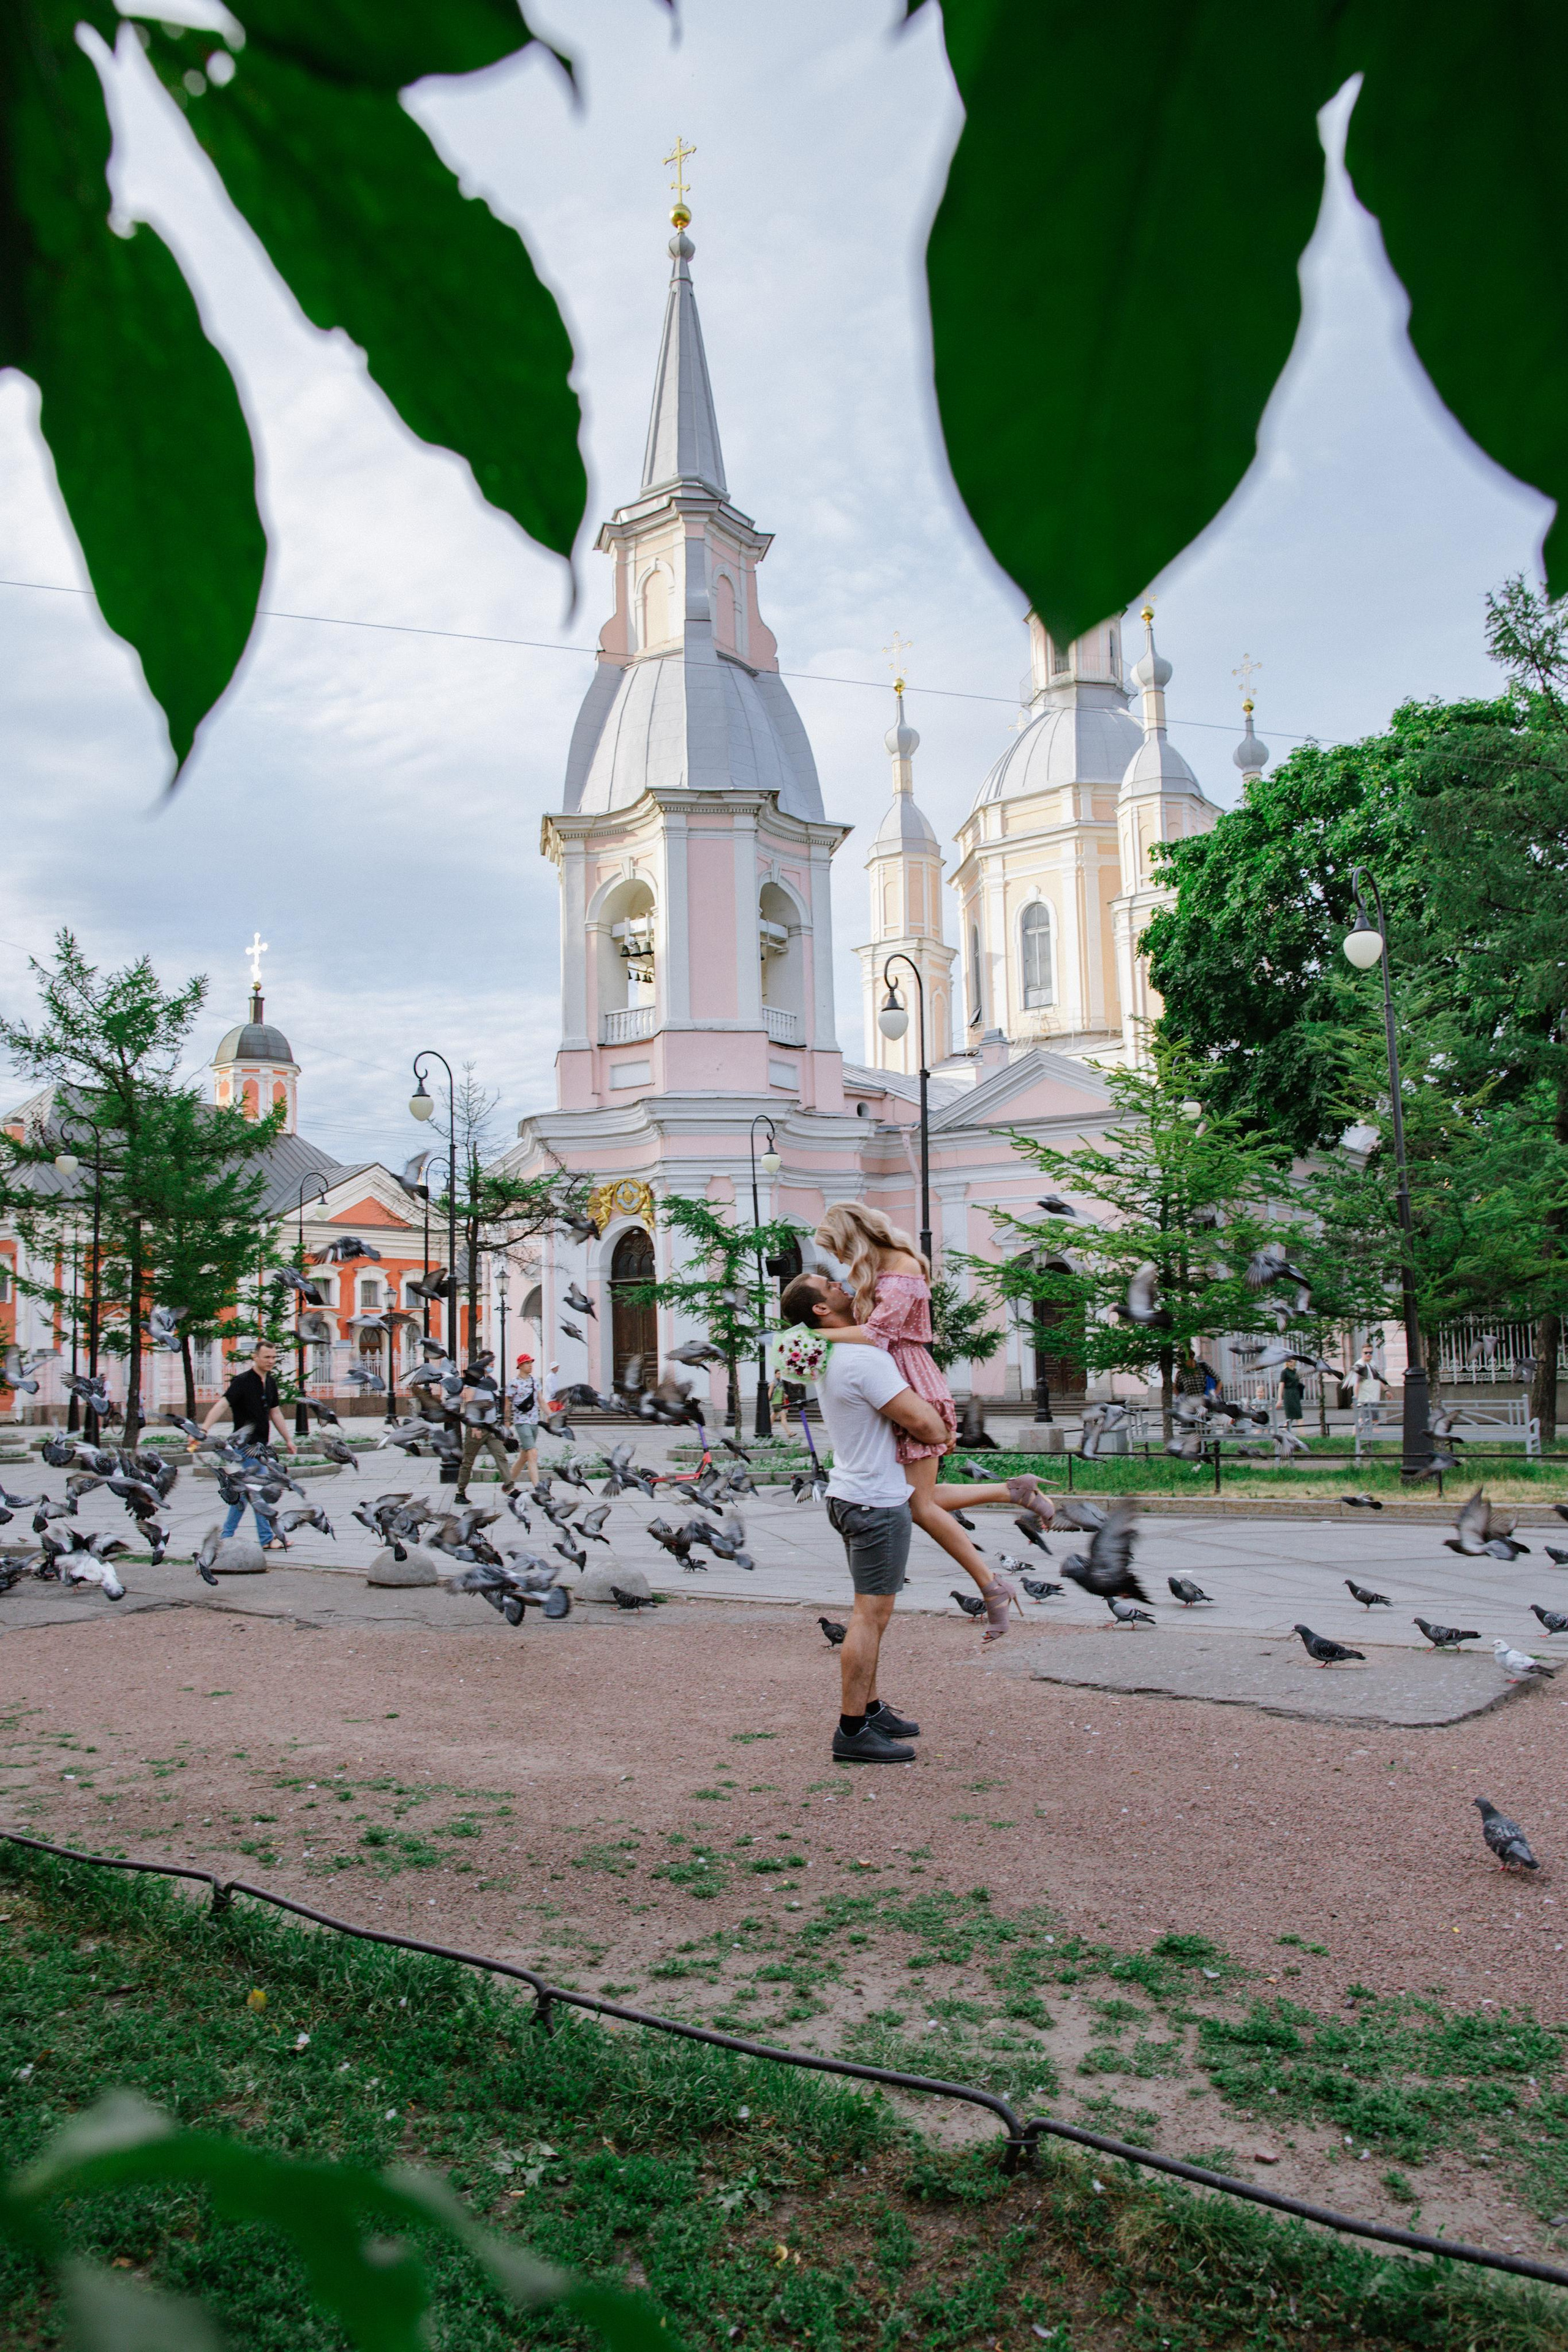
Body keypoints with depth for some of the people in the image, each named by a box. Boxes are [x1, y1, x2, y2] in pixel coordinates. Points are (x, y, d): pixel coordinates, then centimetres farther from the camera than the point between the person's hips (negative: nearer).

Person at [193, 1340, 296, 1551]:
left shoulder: (270, 1383, 10)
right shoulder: (242, 1381, -14)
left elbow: (275, 1412, 19)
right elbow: (222, 1405, -23)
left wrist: (288, 1439, 22)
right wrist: (202, 1431, -34)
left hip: (260, 1445, 8)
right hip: (247, 1445, -8)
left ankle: (226, 1536, 21)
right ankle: (267, 1539, 0)